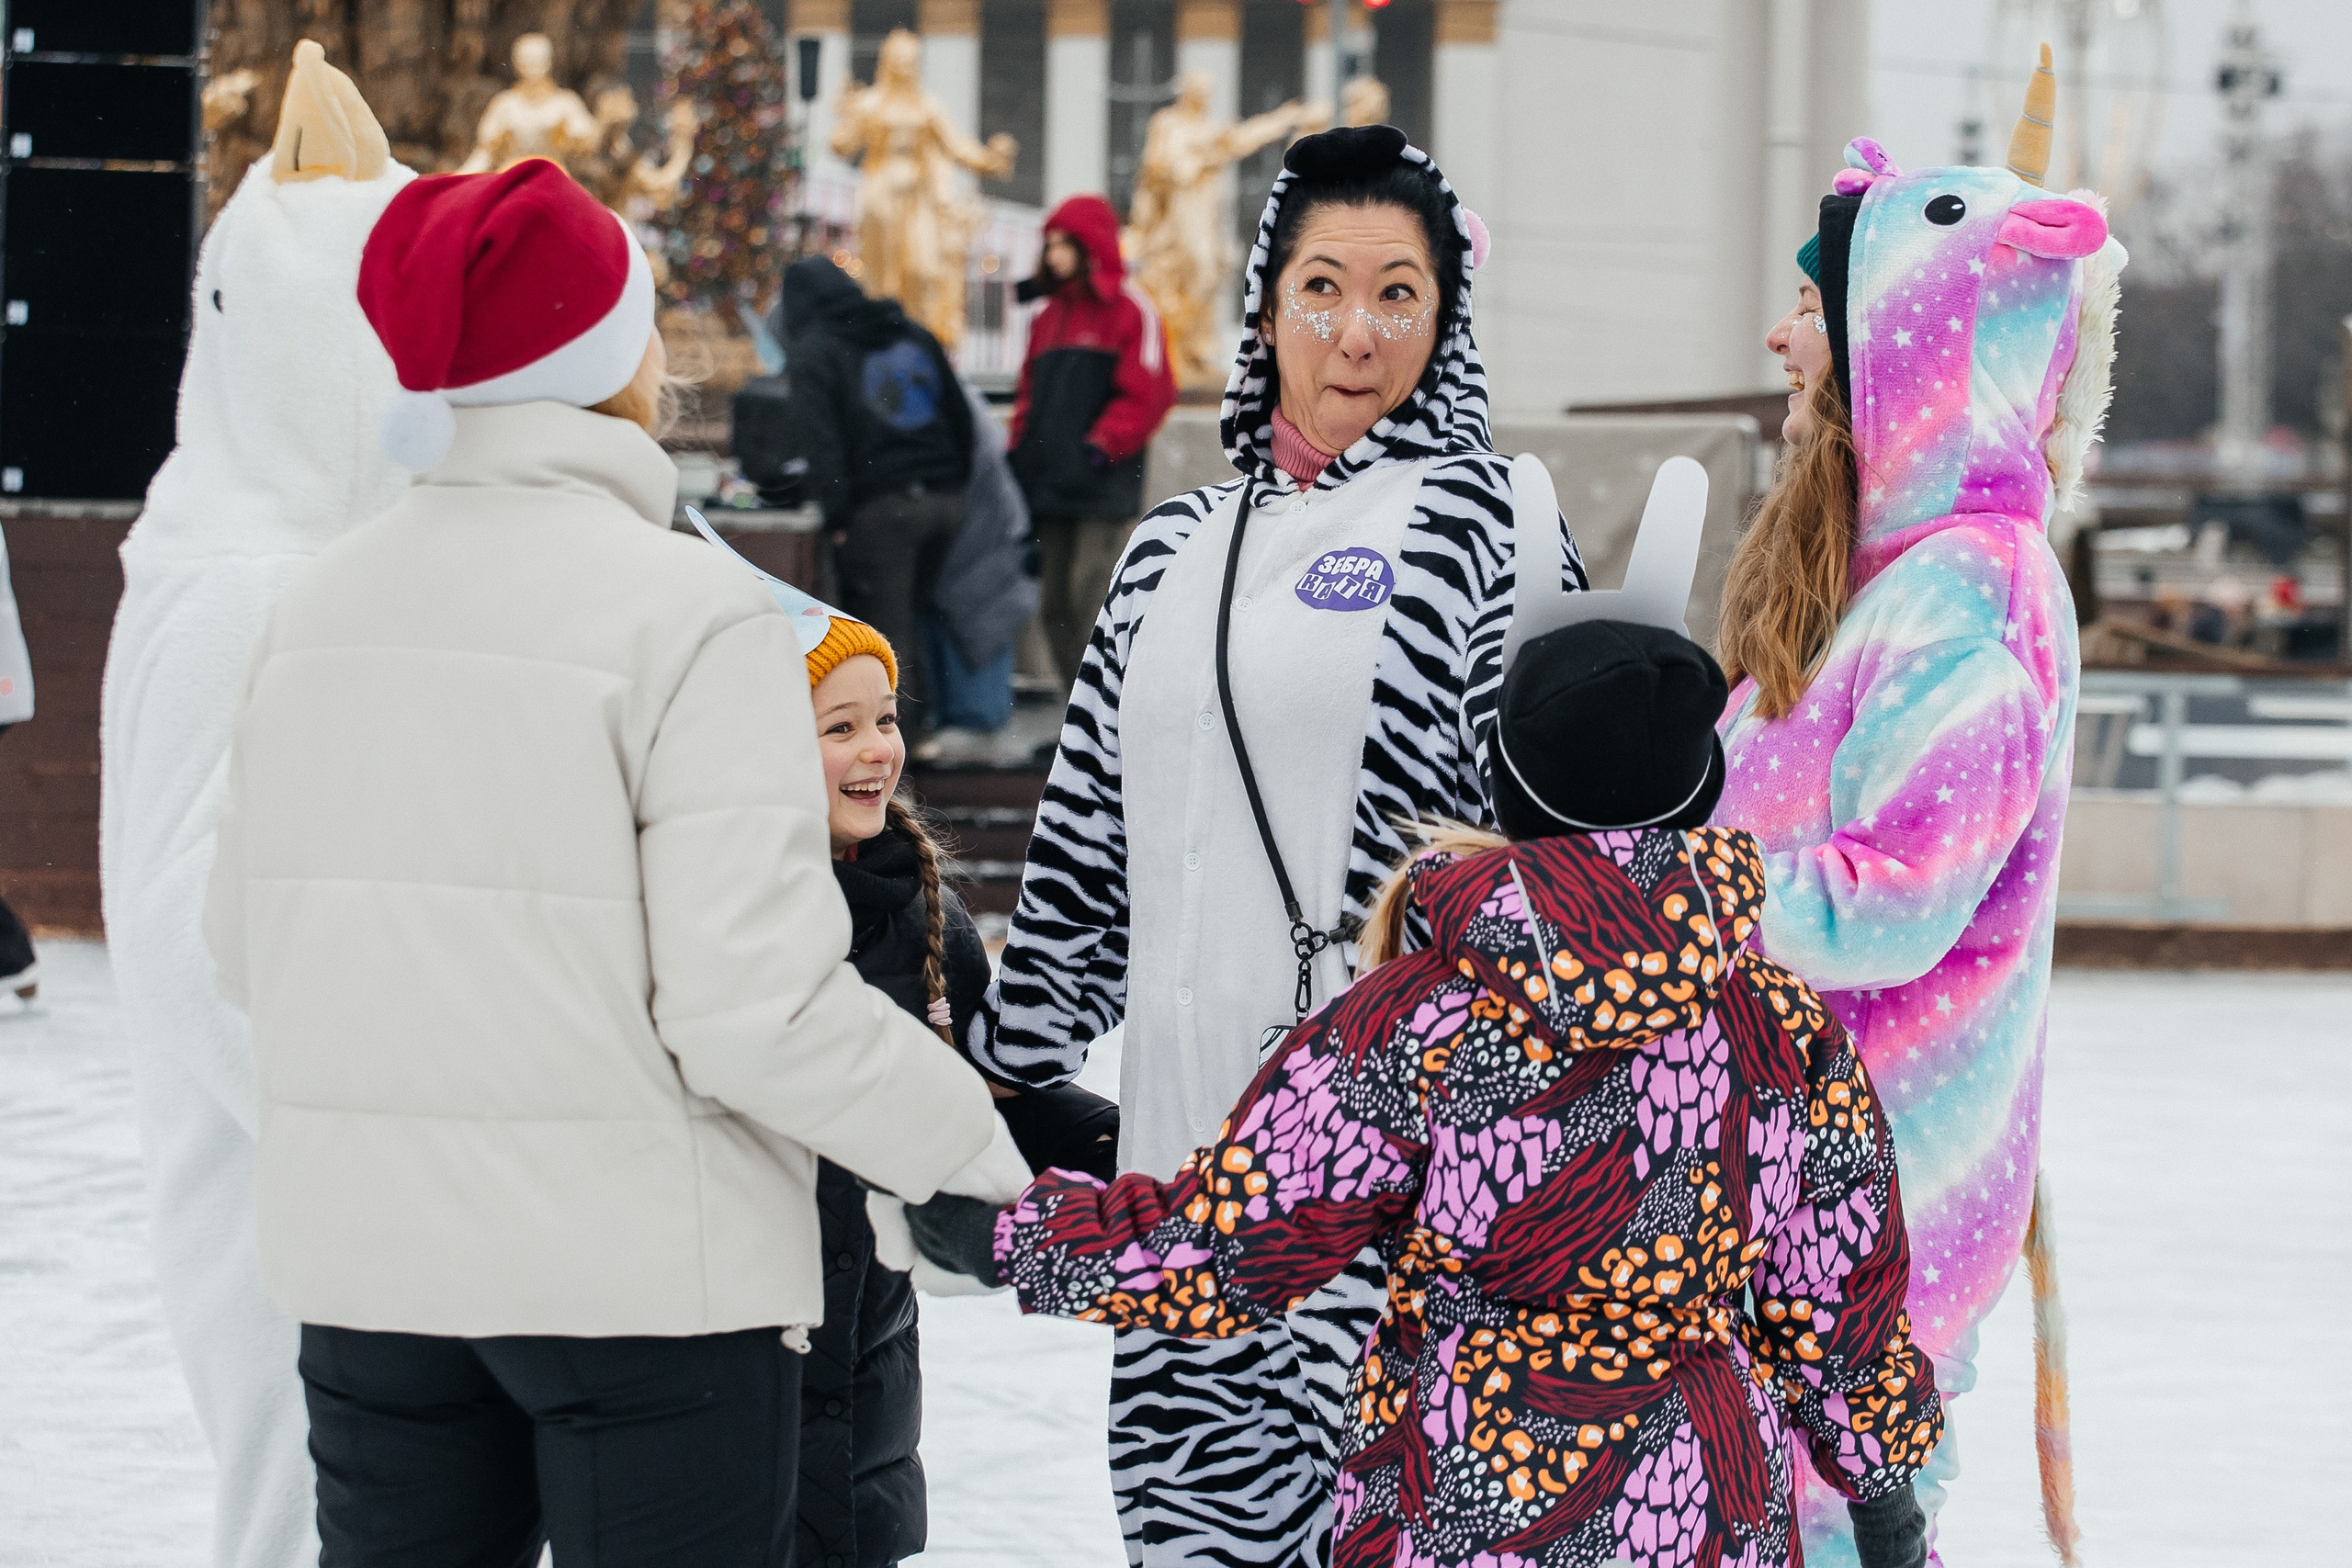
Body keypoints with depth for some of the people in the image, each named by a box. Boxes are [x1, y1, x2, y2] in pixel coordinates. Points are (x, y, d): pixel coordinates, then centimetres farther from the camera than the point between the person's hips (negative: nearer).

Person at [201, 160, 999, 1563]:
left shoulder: (318, 604, 5)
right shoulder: (693, 614, -15)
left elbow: (246, 943, 11)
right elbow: (756, 1001, -20)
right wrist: (965, 1142, -4)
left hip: (368, 1250, 6)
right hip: (642, 1265, -6)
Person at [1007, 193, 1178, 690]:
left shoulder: (1129, 309, -2)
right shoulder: (1048, 316, 21)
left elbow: (1146, 393, -10)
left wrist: (1102, 445, -16)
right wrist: (1020, 454, 11)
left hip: (1104, 492, -8)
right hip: (1050, 490, 8)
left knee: (1093, 597, -16)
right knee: (1057, 605, 6)